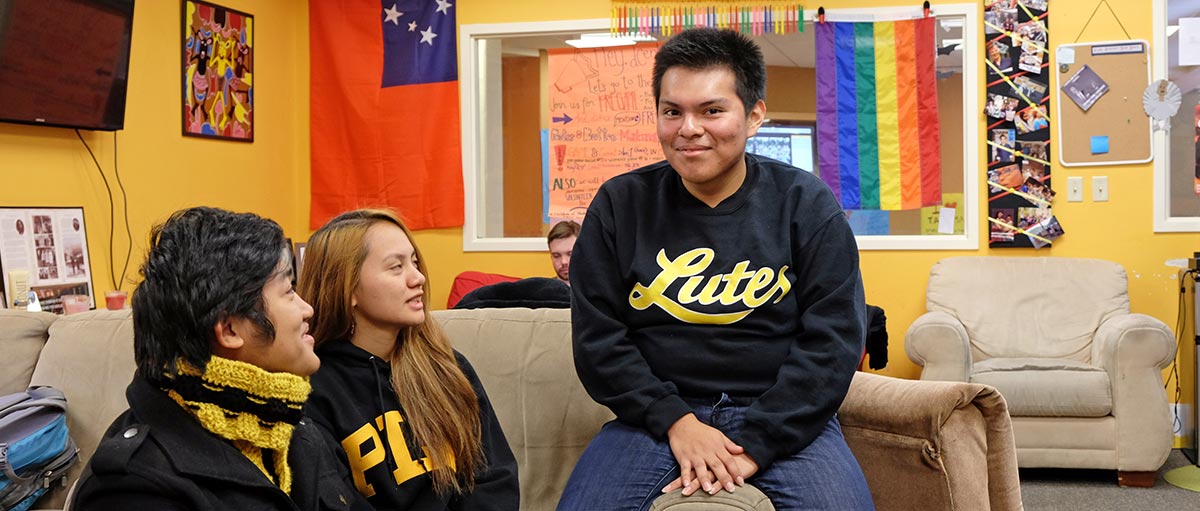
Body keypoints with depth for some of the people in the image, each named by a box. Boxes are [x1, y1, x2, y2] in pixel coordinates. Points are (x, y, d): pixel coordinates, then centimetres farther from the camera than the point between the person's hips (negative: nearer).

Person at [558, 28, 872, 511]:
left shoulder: (807, 204, -1)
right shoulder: (619, 205, 2)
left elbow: (831, 341, -7)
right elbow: (596, 338, -1)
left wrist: (755, 445, -16)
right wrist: (675, 421, -13)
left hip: (782, 417, 0)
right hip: (658, 413, 1)